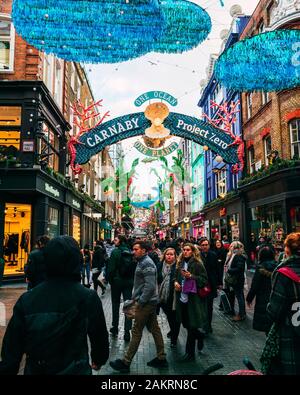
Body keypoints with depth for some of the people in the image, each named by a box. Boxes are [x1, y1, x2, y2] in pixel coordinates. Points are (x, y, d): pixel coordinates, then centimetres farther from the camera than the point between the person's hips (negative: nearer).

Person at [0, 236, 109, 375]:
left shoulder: (26, 299, -13)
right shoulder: (88, 298, -19)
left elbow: (11, 346, -7)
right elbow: (100, 336, -6)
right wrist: (99, 360, 13)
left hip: (34, 370, 3)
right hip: (75, 370, -2)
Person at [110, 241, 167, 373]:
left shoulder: (147, 263, -18)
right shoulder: (143, 262, 13)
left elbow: (150, 285, -24)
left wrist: (140, 301, -20)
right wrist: (135, 297, 15)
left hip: (146, 303, -10)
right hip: (150, 302, 10)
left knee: (136, 332, -1)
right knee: (154, 329, 14)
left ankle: (125, 362, 8)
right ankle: (161, 358, 24)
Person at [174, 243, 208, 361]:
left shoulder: (197, 264, -9)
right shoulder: (180, 263, 8)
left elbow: (204, 280, -11)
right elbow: (176, 276, 20)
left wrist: (191, 276, -22)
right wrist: (175, 282, -1)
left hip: (193, 299, -6)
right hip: (182, 298, 6)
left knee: (191, 327, 1)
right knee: (187, 325, 16)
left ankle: (190, 353, 18)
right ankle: (199, 336, 41)